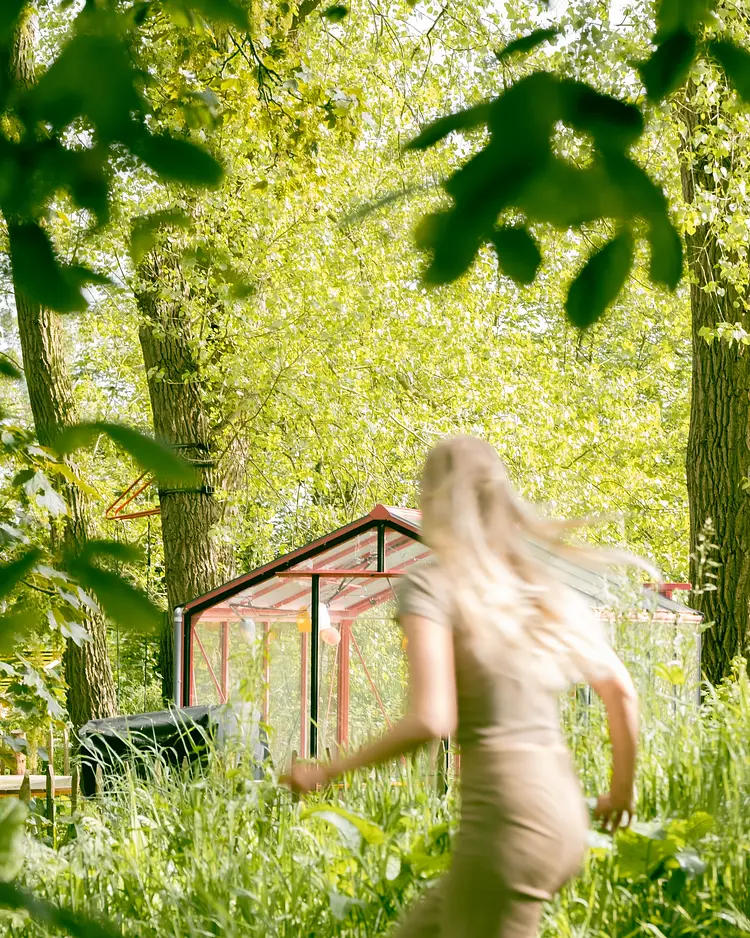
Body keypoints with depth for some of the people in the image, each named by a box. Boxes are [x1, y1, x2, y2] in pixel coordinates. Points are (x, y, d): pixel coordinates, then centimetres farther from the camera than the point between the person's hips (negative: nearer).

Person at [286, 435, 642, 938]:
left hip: (504, 817, -7)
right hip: (563, 815, 7)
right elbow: (622, 692, 15)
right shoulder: (547, 589, 13)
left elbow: (431, 720, -18)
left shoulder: (431, 586, -7)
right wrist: (623, 788, 30)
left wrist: (331, 769, -6)